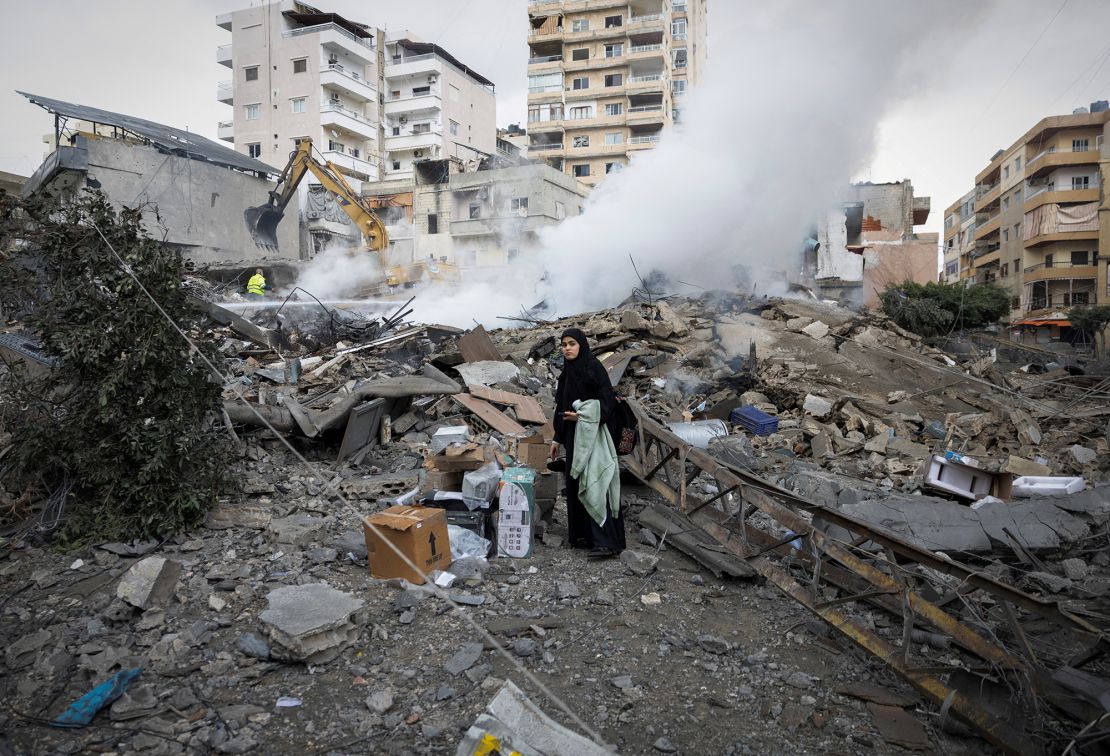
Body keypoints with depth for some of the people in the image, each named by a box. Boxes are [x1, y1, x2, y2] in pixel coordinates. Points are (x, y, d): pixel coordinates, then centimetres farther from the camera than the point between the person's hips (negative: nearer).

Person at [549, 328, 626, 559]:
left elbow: (608, 400, -16)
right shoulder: (567, 373, 13)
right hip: (574, 435, 8)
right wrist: (557, 438, 17)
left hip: (593, 435, -8)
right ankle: (585, 535, 20)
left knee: (594, 484, -13)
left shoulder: (593, 367, -11)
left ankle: (607, 541, -11)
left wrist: (582, 415, -27)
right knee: (576, 484, 10)